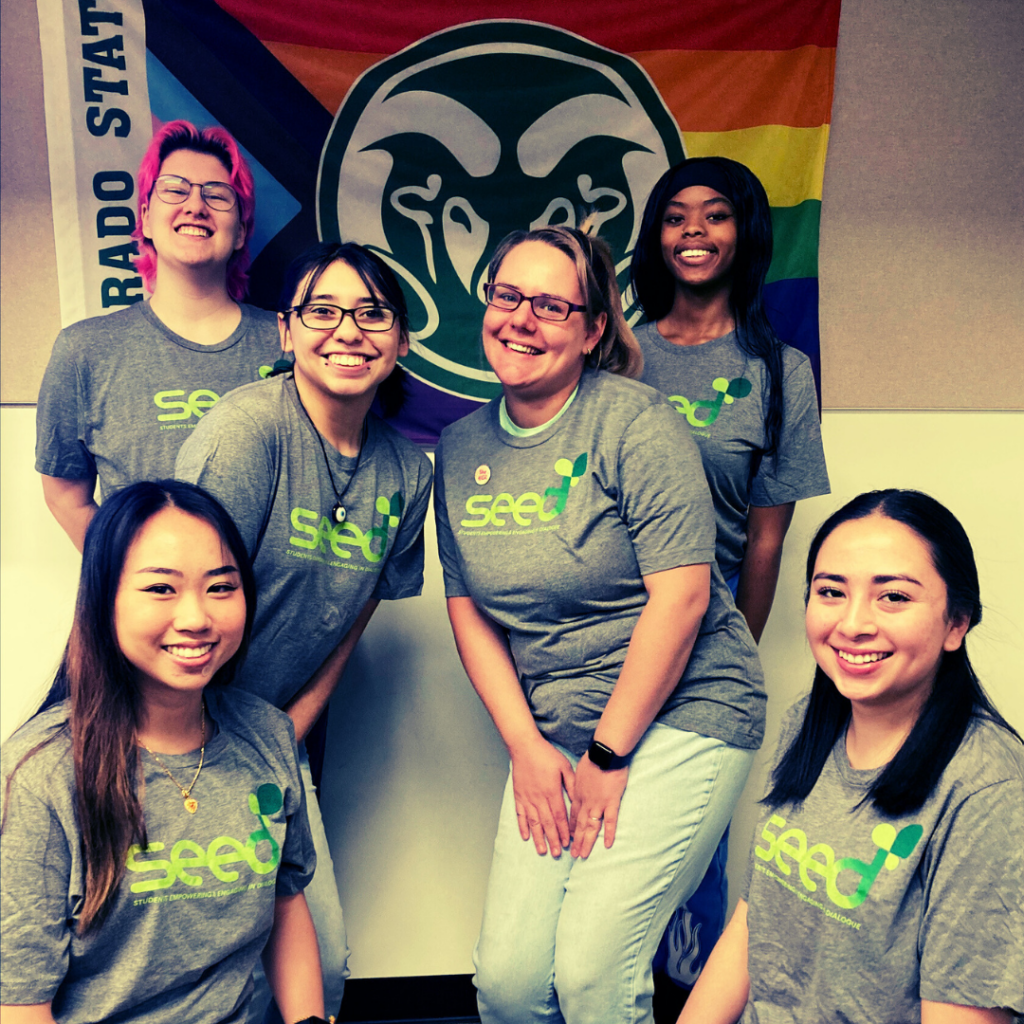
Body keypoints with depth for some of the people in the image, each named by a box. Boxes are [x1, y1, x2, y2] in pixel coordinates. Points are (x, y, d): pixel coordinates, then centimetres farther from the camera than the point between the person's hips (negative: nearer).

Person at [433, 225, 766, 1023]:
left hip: (679, 713, -5)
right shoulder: (462, 448, 5)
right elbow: (468, 612, 7)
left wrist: (608, 753, -12)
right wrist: (526, 747, -2)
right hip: (551, 729, 5)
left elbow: (681, 594, -16)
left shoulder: (634, 420, -11)